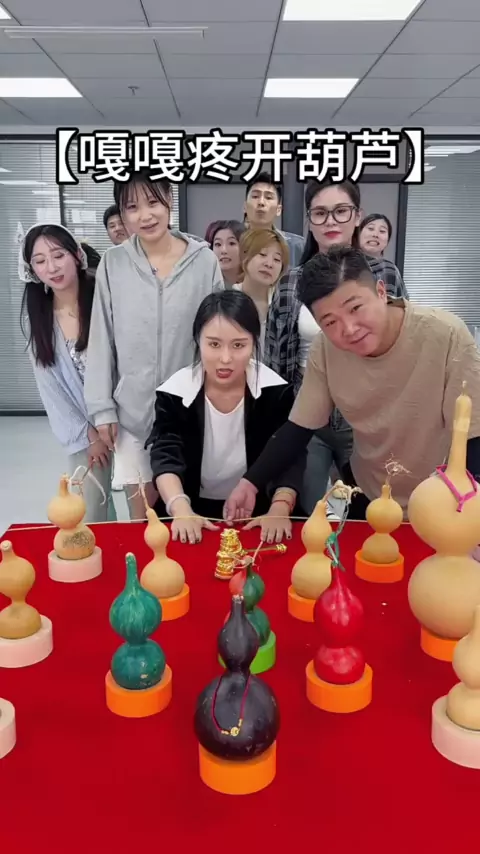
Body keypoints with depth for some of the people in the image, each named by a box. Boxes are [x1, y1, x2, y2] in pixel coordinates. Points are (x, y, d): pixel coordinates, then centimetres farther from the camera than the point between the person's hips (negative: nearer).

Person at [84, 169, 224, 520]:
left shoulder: (204, 260, -4)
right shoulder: (113, 263, -2)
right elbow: (101, 339, 2)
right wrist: (102, 408, -1)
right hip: (132, 409, 1)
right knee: (141, 516, 9)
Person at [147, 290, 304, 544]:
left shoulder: (276, 391, -9)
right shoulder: (174, 393, -10)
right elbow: (166, 458, -17)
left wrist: (279, 510, -27)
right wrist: (181, 510, -33)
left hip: (257, 511, 1)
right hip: (196, 510, 0)